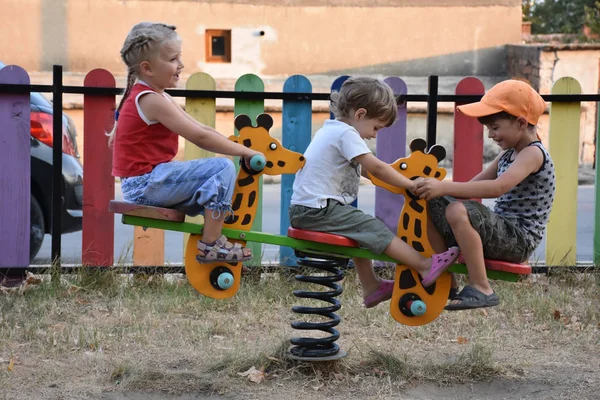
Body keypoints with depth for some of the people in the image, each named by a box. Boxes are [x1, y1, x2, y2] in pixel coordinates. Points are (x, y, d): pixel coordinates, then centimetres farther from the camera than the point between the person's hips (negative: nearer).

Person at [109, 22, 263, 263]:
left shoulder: (151, 96, 14)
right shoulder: (152, 100, -18)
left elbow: (200, 130, 12)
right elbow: (199, 137, -22)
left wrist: (236, 146, 2)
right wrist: (244, 152, -15)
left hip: (140, 183, 11)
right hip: (146, 182, -11)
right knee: (223, 168, -18)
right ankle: (210, 246, -14)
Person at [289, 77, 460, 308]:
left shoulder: (331, 129, 18)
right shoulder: (346, 133, -13)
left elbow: (364, 169, 20)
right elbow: (375, 168, -20)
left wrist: (399, 180, 11)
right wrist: (411, 185, -12)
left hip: (303, 209, 10)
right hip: (318, 209, -10)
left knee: (361, 232, 22)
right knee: (373, 229, -12)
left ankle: (370, 288, 29)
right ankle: (426, 267, -15)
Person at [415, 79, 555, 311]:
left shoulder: (533, 153, -14)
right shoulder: (507, 155, 16)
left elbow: (497, 188, -30)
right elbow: (472, 186, 13)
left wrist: (444, 188, -34)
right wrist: (437, 189, -5)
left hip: (519, 239, -9)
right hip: (502, 233, 9)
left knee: (459, 211, -33)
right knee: (432, 204, 3)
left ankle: (481, 289, -25)